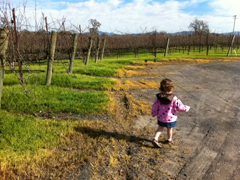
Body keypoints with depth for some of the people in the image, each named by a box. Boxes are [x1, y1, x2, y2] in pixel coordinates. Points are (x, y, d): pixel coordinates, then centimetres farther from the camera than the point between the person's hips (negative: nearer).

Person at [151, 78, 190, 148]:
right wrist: (187, 108, 3)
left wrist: (154, 114, 16)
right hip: (171, 118, -2)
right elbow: (180, 107, -17)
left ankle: (155, 139, 7)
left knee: (160, 128, 21)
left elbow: (155, 107, -4)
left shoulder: (159, 97, -13)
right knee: (169, 129, 21)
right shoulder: (174, 98, -23)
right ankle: (169, 139, 42)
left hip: (161, 118, 2)